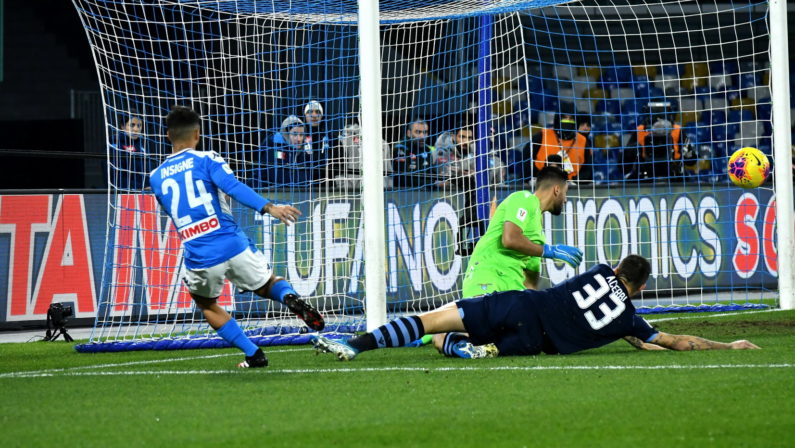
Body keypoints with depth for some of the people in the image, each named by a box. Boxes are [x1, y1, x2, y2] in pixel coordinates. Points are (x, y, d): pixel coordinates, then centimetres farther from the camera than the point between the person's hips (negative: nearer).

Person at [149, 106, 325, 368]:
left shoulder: (156, 178, 12)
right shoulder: (206, 159, 1)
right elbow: (234, 188, -16)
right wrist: (268, 208, -23)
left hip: (199, 258, 1)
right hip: (234, 246, -1)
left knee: (206, 304, 29)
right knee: (269, 285, 21)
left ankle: (253, 355, 16)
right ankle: (290, 299, -15)